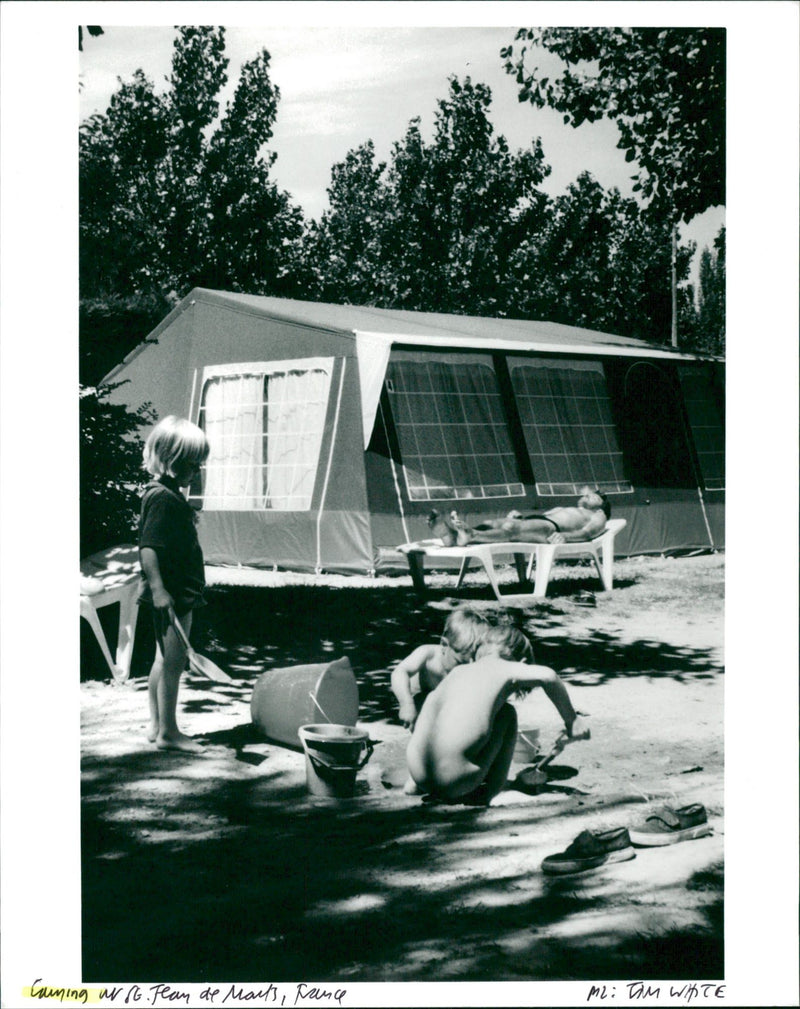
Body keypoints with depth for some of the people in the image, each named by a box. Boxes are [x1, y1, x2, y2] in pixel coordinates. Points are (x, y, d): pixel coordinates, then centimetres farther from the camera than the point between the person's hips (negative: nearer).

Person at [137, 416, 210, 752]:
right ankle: (168, 731, 4)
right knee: (173, 661, -4)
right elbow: (147, 547, -24)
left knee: (165, 659, 16)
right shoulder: (162, 498, -17)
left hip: (178, 593, 11)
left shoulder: (168, 494, 13)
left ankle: (157, 725, 24)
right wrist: (158, 588, -28)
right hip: (172, 596, -11)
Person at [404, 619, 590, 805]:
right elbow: (547, 676, -13)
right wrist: (571, 719, 1)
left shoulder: (458, 671, 20)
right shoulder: (503, 669, 5)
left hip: (417, 773, 5)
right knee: (507, 714, 14)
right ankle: (491, 791, 10)